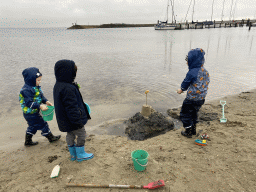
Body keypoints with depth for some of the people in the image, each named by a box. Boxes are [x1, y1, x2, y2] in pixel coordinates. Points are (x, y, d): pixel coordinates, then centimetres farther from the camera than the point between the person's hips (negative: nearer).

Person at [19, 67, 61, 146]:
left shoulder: (35, 87, 5)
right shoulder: (27, 90, -26)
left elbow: (40, 96, 13)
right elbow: (29, 103, -30)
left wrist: (46, 101, -2)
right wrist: (40, 106, -35)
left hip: (33, 112, 10)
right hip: (31, 113, -10)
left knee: (33, 126, 22)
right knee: (42, 124, 4)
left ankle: (28, 141, 37)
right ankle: (50, 137, 21)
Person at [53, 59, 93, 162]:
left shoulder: (58, 86, 2)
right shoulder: (68, 89, -30)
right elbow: (72, 107, -28)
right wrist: (78, 121, -21)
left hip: (64, 120, 10)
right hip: (72, 119, -10)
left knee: (70, 134, 21)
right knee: (81, 134, 9)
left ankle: (73, 154, 37)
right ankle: (80, 154, 24)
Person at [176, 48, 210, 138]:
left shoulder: (192, 73, -23)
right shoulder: (205, 71, 2)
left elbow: (186, 83, -9)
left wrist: (181, 89, 14)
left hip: (191, 99, -8)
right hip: (201, 99, 8)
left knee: (185, 114, 10)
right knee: (194, 114, 25)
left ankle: (188, 132, 19)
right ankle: (193, 130, 37)